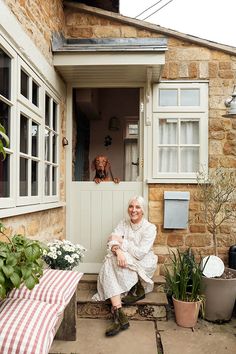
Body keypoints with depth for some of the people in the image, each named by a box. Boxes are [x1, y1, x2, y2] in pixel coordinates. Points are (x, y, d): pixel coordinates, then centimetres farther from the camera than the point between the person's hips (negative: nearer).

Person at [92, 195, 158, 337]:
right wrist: (118, 250, -34)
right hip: (126, 262, 4)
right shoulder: (123, 223, 5)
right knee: (109, 265, -30)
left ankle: (138, 289, -9)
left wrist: (121, 241, -15)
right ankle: (119, 315, -35)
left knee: (112, 262, -29)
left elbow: (140, 253, -20)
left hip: (144, 265, -4)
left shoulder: (150, 228, -10)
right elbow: (112, 242, -11)